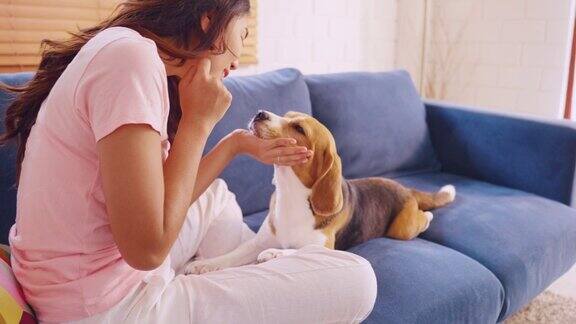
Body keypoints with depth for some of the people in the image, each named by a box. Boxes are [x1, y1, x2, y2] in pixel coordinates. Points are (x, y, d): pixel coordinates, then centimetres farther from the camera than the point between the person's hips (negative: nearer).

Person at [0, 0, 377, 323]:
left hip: (95, 276, 10)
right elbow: (149, 247, -25)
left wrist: (237, 143, 16)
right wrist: (199, 121, -15)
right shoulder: (133, 55, -21)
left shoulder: (128, 55, 8)